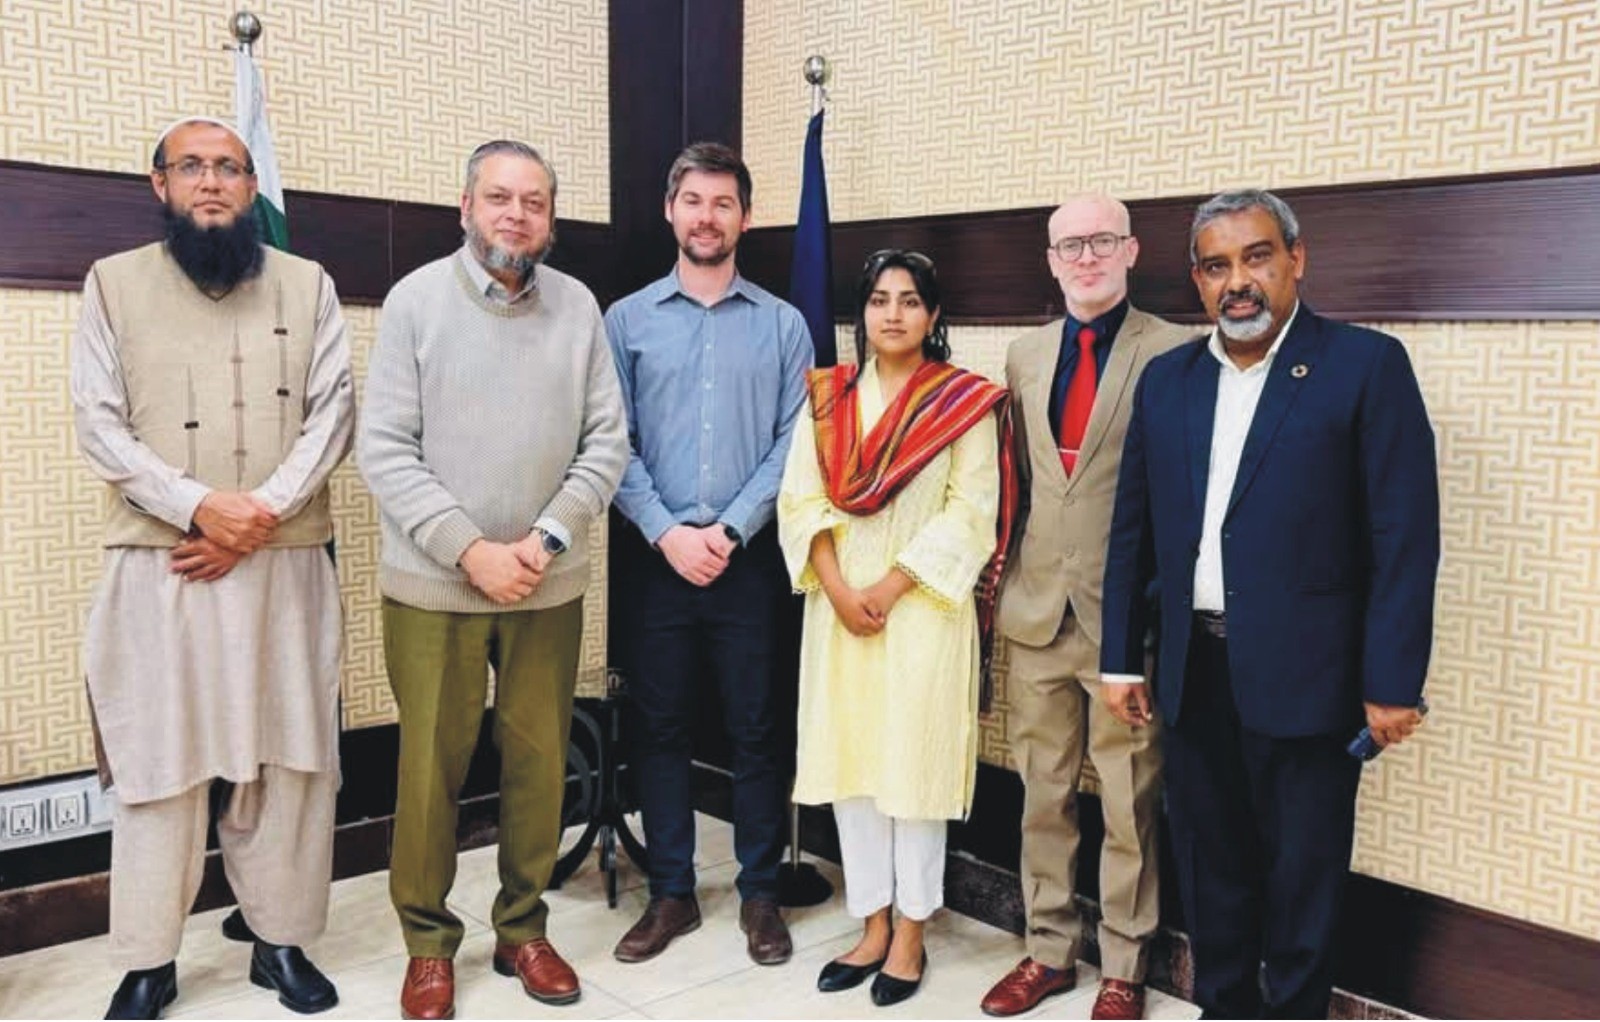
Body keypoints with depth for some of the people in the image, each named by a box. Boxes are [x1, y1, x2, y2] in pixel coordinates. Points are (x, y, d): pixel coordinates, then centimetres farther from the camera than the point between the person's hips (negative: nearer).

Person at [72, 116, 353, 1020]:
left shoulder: (307, 284, 8)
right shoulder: (114, 283, 7)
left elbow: (334, 411, 0)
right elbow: (100, 422, -1)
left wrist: (261, 513, -13)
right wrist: (200, 505, -15)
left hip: (287, 563, 1)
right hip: (158, 565, 0)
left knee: (287, 756, 5)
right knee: (158, 760, 4)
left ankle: (283, 940, 19)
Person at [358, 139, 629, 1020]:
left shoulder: (578, 306, 4)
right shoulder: (416, 299, -3)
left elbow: (606, 441, 2)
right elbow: (384, 450, -7)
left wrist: (548, 539, -9)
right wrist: (471, 550, -14)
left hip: (550, 585, 2)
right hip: (434, 583, -2)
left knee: (539, 762, 9)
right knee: (430, 766, 6)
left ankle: (523, 929, 26)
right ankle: (428, 942, 23)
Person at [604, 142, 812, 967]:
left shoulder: (783, 324, 5)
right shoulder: (628, 319, 5)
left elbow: (793, 445, -2)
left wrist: (731, 531, -11)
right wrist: (667, 532, -11)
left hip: (750, 556, 0)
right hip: (656, 555, 1)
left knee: (757, 728, 5)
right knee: (659, 726, 8)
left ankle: (759, 894, 19)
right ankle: (670, 893, 21)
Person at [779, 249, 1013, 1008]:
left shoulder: (965, 400, -1)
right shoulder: (828, 396, 9)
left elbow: (970, 512, -8)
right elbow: (800, 500, 3)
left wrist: (890, 588, -15)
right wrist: (839, 589, -11)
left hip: (923, 608, -3)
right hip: (838, 608, 4)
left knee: (914, 763, 2)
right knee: (849, 760, 7)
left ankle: (910, 935, 17)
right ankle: (872, 927, 21)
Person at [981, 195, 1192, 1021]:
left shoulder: (1175, 354, -6)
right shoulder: (1024, 355, 11)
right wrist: (1002, 577, 10)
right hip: (1036, 609, 5)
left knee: (1129, 805, 8)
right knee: (1043, 795, 14)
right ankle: (1049, 950, 30)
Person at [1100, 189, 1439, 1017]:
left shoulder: (1366, 365, -6)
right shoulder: (1166, 380, 8)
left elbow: (1405, 536, -9)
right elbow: (1133, 530, 11)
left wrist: (1391, 681, -13)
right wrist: (1121, 657, 8)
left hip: (1305, 676, -4)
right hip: (1195, 672, 5)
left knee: (1302, 880, 10)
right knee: (1210, 871, 16)